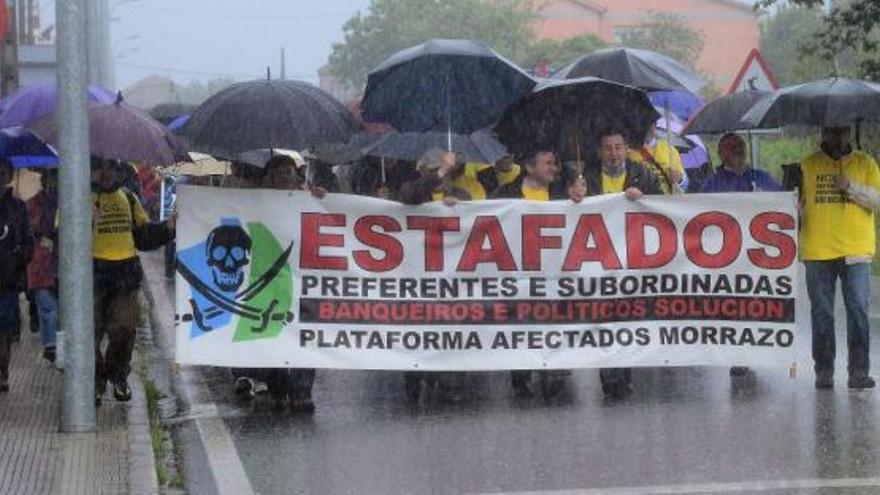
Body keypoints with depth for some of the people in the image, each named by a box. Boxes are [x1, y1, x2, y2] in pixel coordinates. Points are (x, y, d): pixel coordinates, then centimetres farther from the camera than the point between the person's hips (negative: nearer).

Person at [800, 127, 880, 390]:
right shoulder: (808, 165, 11)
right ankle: (824, 372, 8)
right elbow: (798, 203, 12)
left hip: (855, 250, -1)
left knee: (858, 311, -6)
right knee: (821, 313, 3)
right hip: (818, 251, 1)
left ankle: (859, 371, -5)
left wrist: (851, 187, -12)